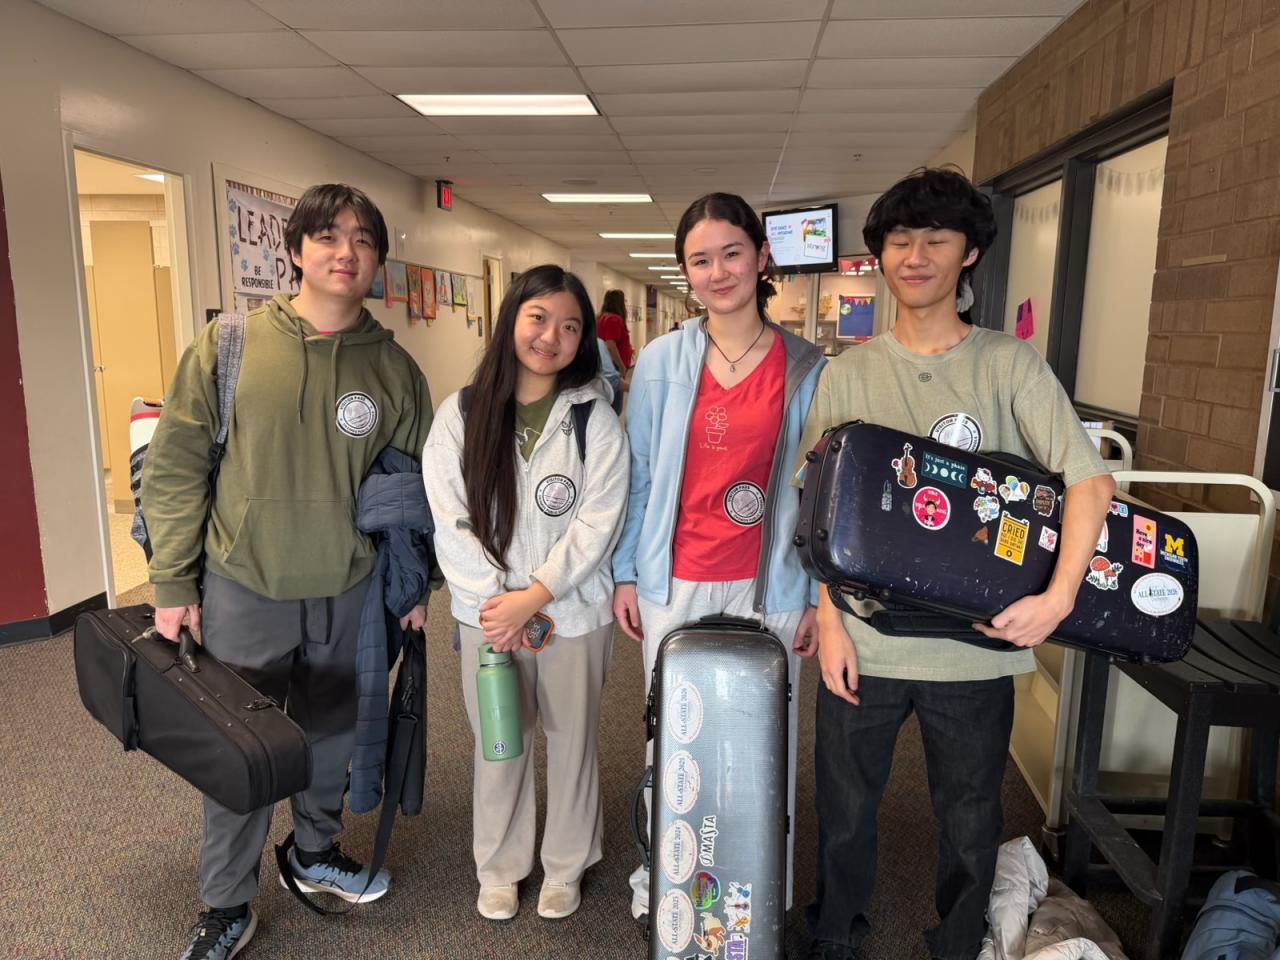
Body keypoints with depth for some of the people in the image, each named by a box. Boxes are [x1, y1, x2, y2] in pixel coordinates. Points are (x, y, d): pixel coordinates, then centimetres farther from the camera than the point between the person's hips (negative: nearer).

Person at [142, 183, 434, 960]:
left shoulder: (394, 367, -2)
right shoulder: (229, 344, -8)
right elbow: (175, 466, -5)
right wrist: (172, 583, -6)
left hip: (349, 594, 2)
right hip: (242, 590, -2)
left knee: (332, 739, 18)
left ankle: (317, 852, 44)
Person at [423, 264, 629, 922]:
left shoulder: (595, 418, -6)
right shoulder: (461, 414, -2)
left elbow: (598, 523, -11)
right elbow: (449, 521, -6)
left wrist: (532, 597, -17)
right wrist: (497, 602, -13)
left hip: (573, 613, -1)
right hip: (489, 615, 1)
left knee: (571, 741, 15)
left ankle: (565, 867, 37)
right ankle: (498, 868, 37)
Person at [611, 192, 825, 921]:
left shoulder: (808, 368, -2)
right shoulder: (661, 360, 0)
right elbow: (638, 473, 4)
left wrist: (819, 594, 0)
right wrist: (625, 573, 2)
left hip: (770, 586, 0)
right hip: (674, 581, 1)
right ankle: (660, 886, 33)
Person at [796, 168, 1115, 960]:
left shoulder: (1011, 366, -2)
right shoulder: (848, 374, 1)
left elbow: (1091, 481, -8)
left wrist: (1060, 596, -20)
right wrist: (830, 620, -6)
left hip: (978, 643, 0)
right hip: (864, 641, 1)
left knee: (971, 819, 17)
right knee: (845, 808, 16)